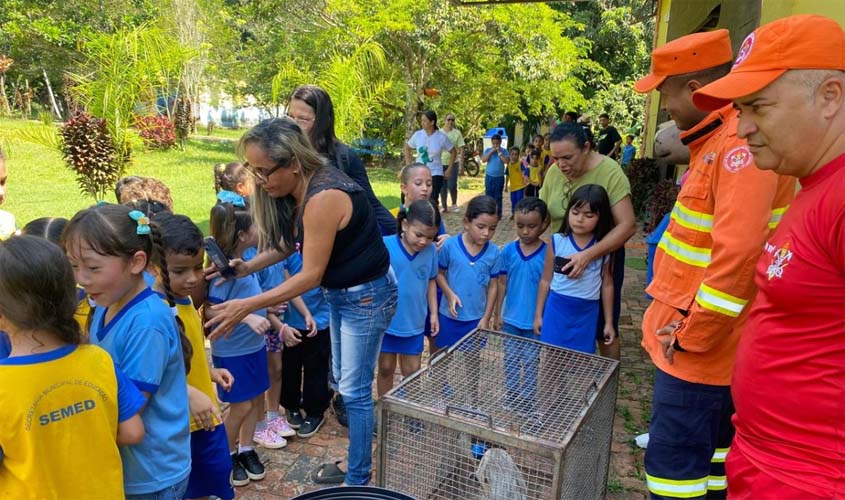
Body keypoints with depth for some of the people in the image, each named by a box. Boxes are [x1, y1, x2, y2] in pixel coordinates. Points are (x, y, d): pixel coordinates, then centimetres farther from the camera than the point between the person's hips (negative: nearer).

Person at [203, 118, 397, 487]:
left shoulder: (323, 198, -31)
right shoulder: (297, 190, -3)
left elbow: (310, 275, -27)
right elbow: (288, 243, 6)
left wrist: (248, 306, -25)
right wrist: (248, 267, -11)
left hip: (367, 295, -9)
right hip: (340, 292, 9)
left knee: (355, 389, 3)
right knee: (345, 382, 19)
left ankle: (358, 479, 21)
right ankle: (356, 460, 37)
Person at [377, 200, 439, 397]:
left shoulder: (431, 250, -10)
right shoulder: (385, 246, -21)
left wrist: (433, 313, 9)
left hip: (414, 323, 2)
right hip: (386, 321, -2)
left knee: (412, 372, 15)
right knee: (386, 368, 16)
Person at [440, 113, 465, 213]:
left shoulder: (457, 133, -1)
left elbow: (461, 149, -2)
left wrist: (461, 164, -9)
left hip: (454, 163, -2)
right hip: (441, 163, 2)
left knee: (452, 185, -6)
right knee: (443, 186, 6)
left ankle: (454, 204, 16)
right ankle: (443, 206, 17)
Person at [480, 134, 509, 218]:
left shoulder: (504, 151, -3)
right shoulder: (488, 150, 1)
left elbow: (506, 161, -16)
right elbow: (483, 160, -12)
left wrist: (499, 152, -17)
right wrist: (491, 151, -15)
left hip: (499, 177, -2)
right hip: (489, 176, 2)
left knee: (498, 196, 2)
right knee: (489, 195, 7)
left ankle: (498, 214, 9)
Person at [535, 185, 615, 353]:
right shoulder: (557, 241, -7)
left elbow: (607, 285, 4)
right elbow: (546, 280, 2)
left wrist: (609, 322, 8)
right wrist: (538, 314, 6)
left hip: (586, 314, 0)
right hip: (557, 309, 0)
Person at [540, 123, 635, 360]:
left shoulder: (609, 172, -21)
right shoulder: (554, 172, -6)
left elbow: (627, 225, -25)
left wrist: (588, 255, -35)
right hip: (562, 260, 4)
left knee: (604, 332, 12)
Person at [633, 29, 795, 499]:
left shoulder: (741, 142, -21)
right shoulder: (718, 139, 12)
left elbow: (738, 253, -28)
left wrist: (693, 334, -19)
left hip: (702, 345, -10)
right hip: (696, 336, 10)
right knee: (712, 454, 22)